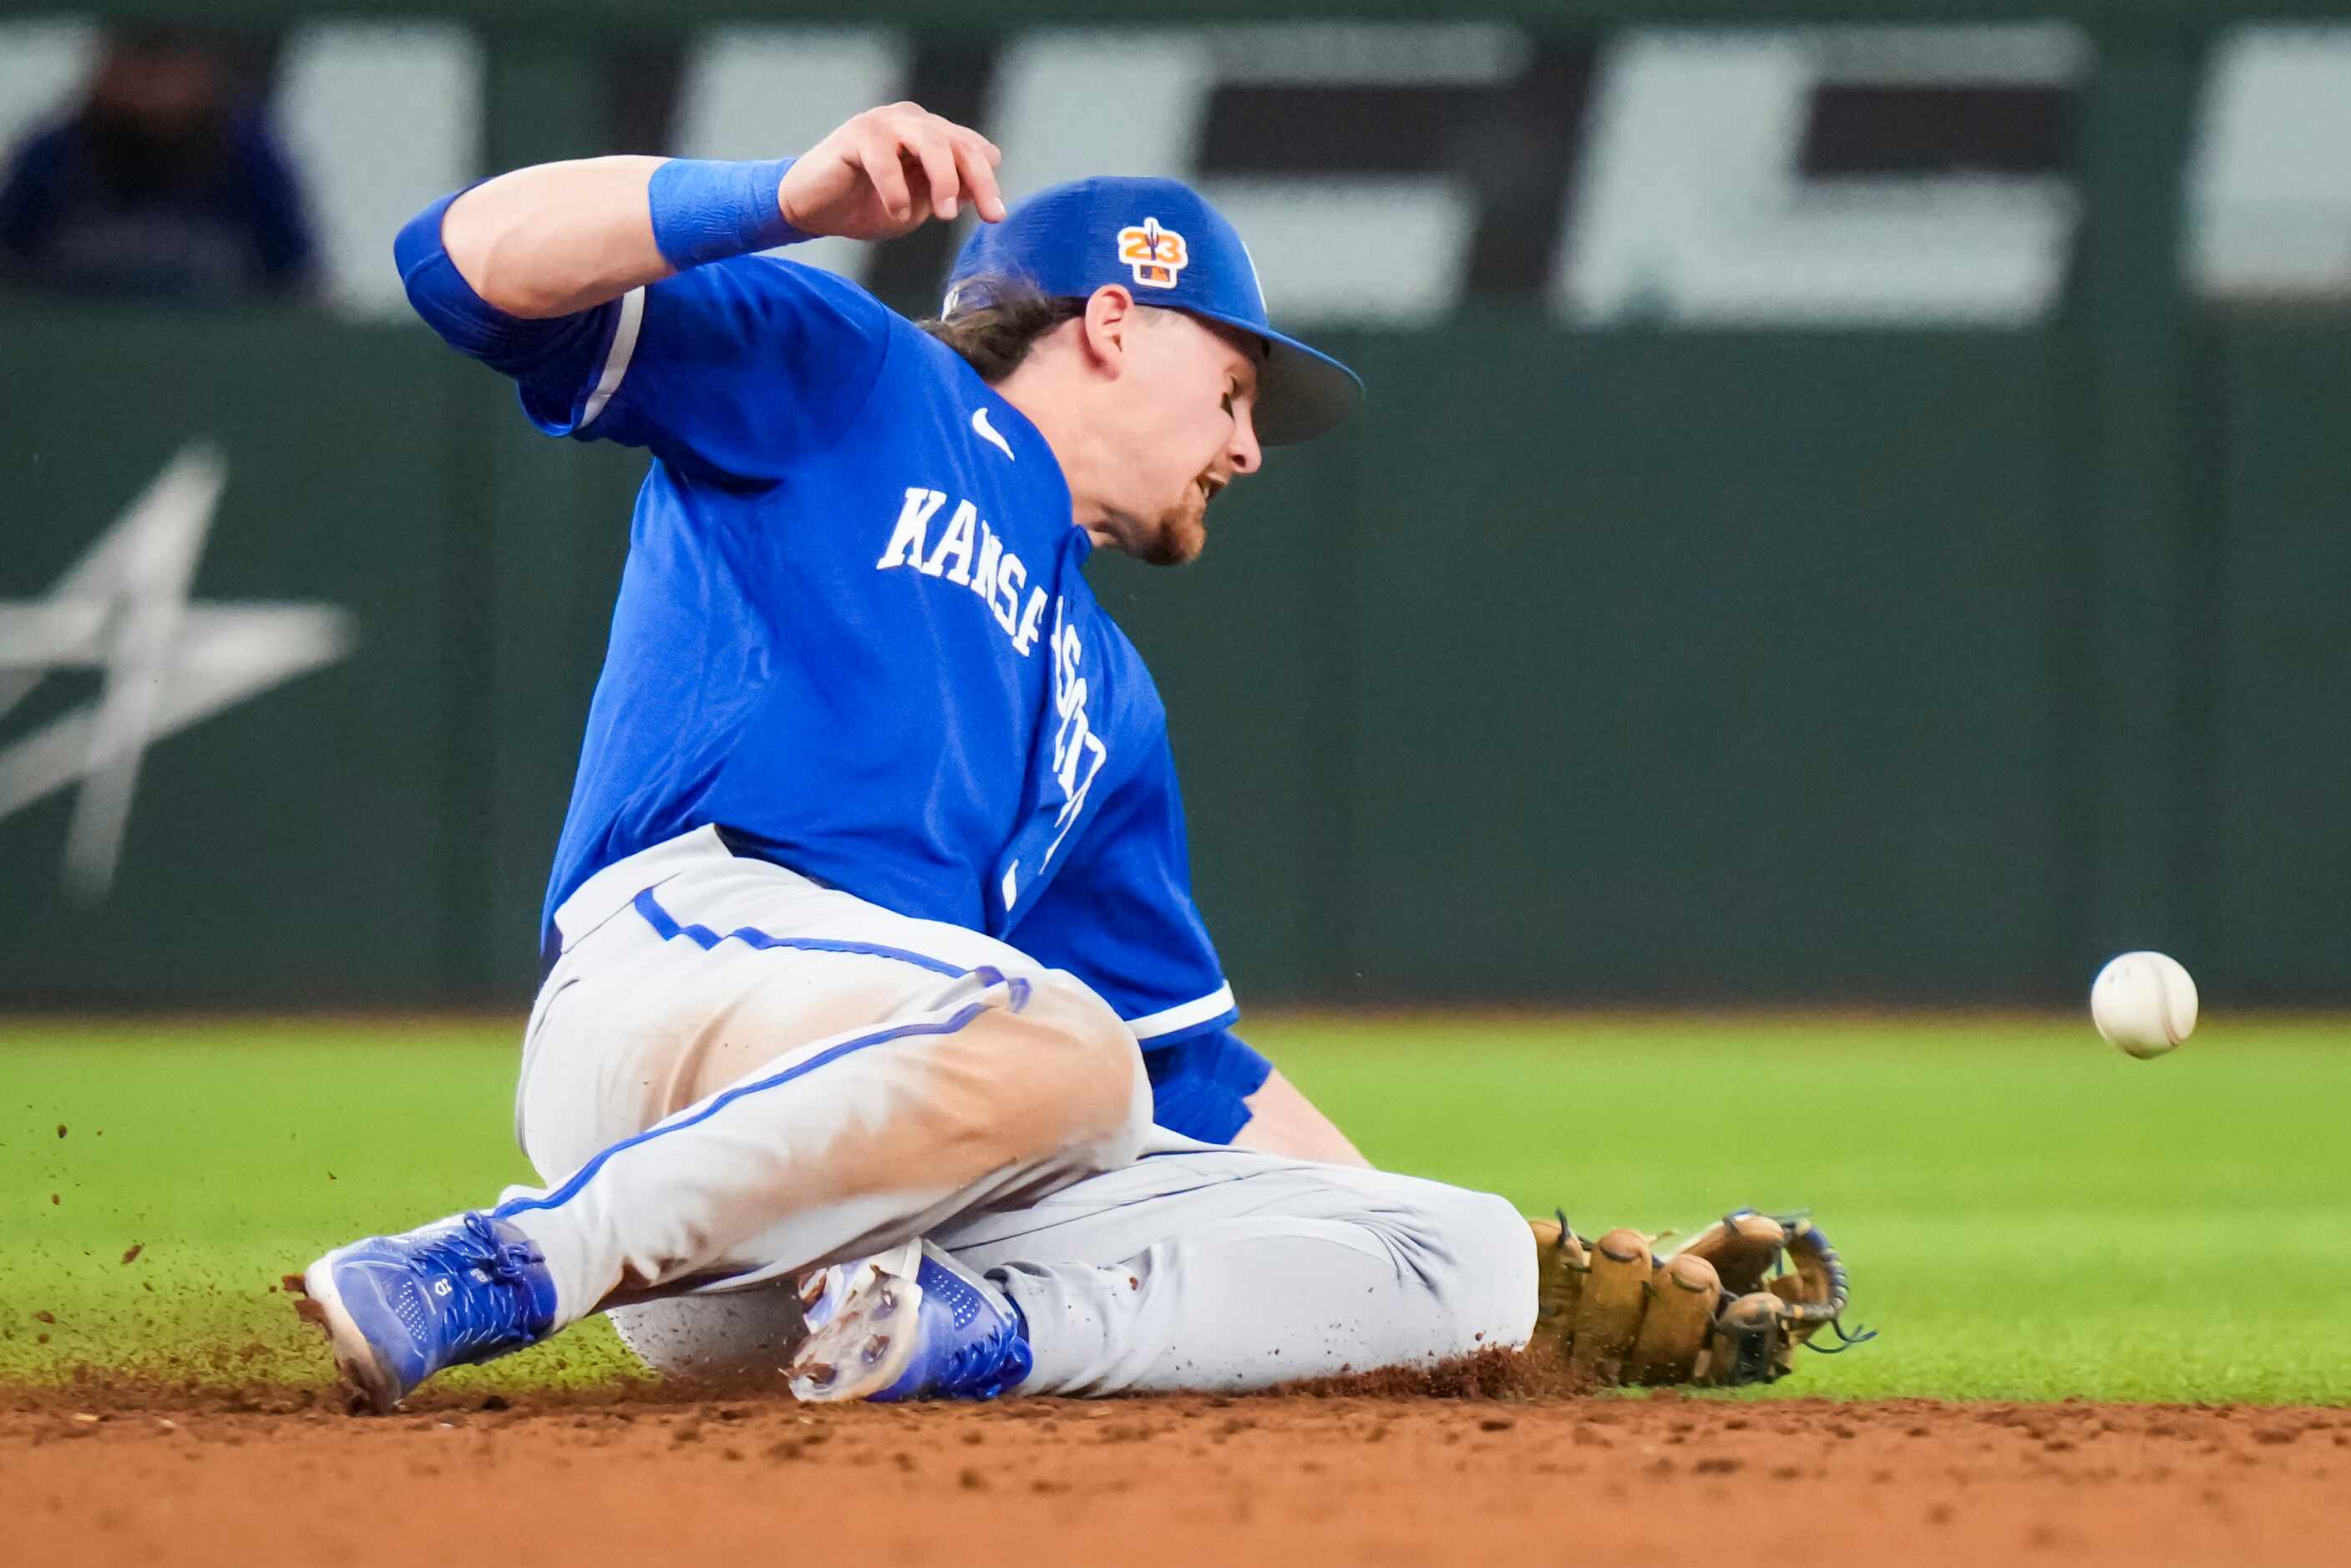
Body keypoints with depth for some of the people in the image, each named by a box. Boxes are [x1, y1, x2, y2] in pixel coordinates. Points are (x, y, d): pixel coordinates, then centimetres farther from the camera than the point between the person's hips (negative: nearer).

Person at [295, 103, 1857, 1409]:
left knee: (1466, 1255, -6)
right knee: (1052, 1046, -40)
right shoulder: (834, 376, 16)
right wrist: (786, 198, -13)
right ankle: (505, 1271, -28)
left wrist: (1545, 1285, 30)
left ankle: (966, 1331, -27)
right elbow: (470, 262, 2)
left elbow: (1201, 1079, 35)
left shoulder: (1111, 700, 37)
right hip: (684, 967, -7)